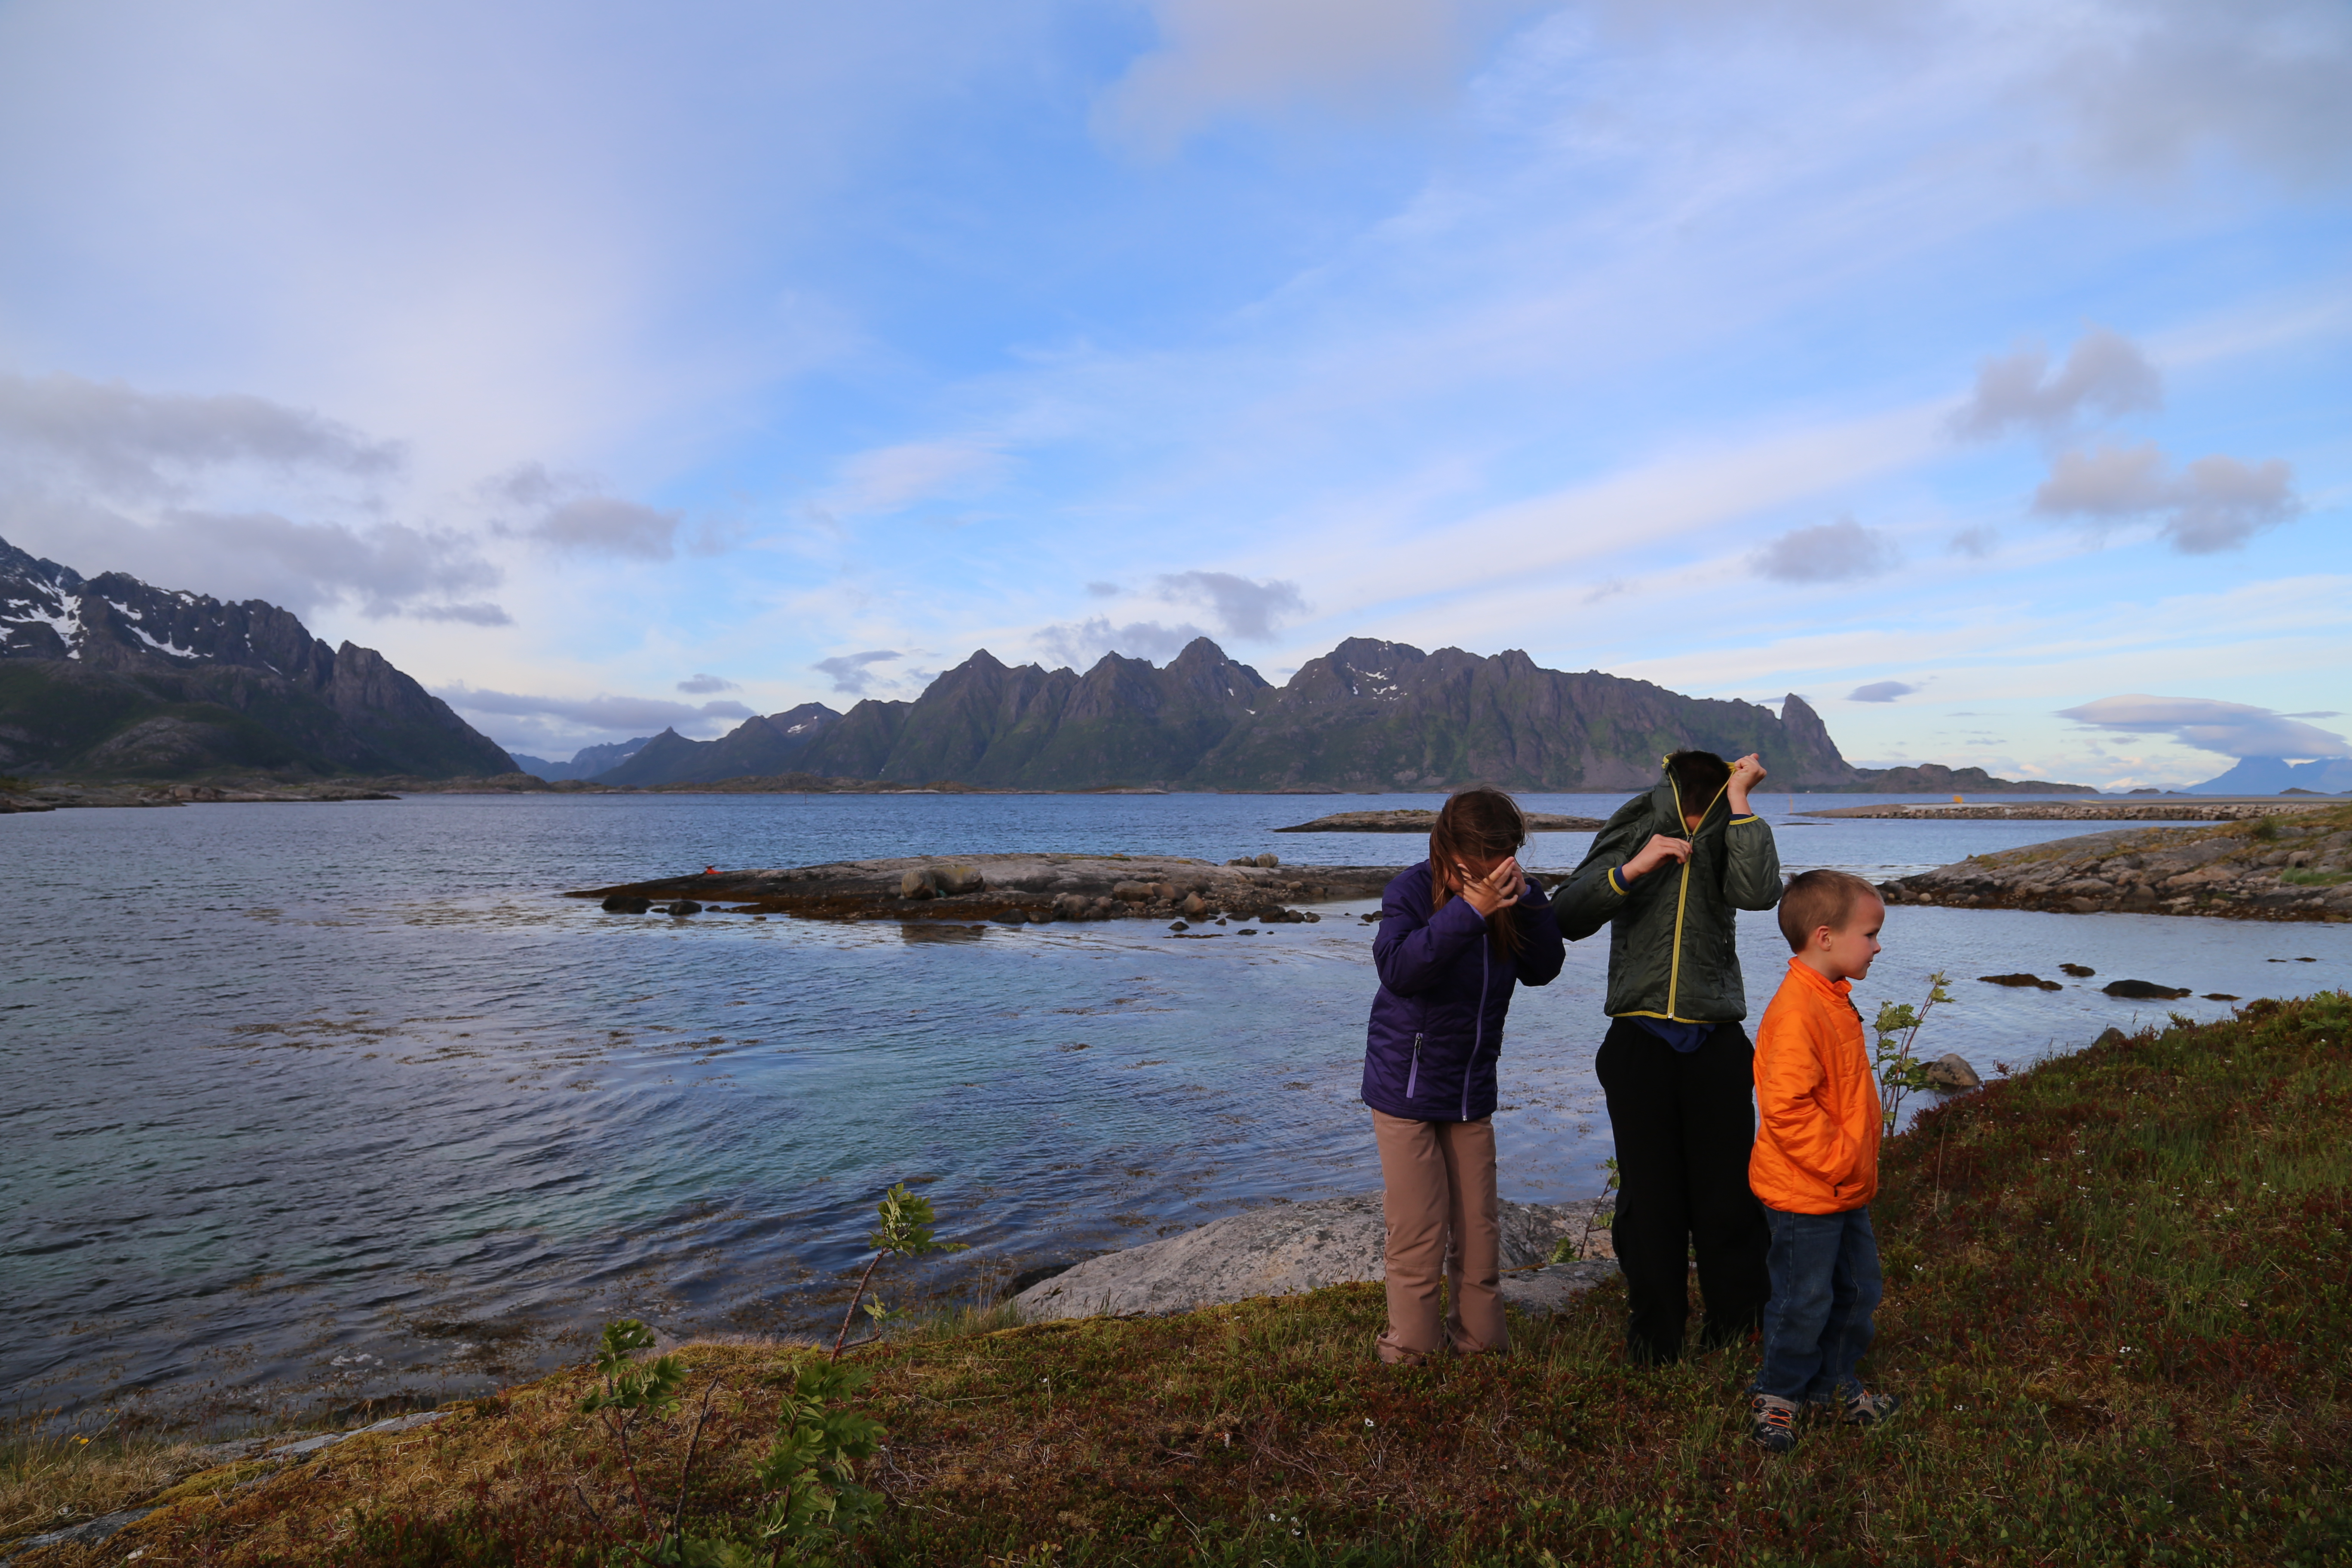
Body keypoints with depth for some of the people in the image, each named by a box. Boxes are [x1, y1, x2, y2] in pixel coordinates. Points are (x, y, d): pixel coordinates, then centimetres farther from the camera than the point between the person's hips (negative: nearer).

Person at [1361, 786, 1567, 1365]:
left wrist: (1527, 899, -18)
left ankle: (1479, 1330, 28)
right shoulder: (1412, 890, -17)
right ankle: (1412, 1340, 17)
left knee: (1478, 1220, 11)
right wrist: (1469, 911, -37)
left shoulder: (1505, 895, -2)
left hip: (1472, 1090, 5)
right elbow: (1398, 968, -31)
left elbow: (1543, 968, -4)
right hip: (1406, 1086, -5)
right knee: (1417, 1224, 0)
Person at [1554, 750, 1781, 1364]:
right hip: (1640, 1041, -1)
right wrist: (1632, 869, -19)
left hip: (1716, 1042, 1)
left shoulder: (1734, 830, 5)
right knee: (1649, 1195, 5)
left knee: (1728, 1192, 4)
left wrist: (1739, 801, -15)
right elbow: (1568, 918, -6)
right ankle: (1653, 1329, 23)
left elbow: (1758, 893, -18)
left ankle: (1736, 1321, 26)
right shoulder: (1634, 828, 2)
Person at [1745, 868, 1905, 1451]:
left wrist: (1856, 1160, 18)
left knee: (1857, 1289, 20)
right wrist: (1838, 1159, -21)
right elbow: (1785, 1106, -30)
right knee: (1805, 1299, 3)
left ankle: (1836, 1385, 37)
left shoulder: (1833, 1000, 7)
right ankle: (1775, 1395, 23)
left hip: (1845, 1188, 10)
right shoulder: (1796, 1012, -27)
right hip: (1805, 1192, -10)